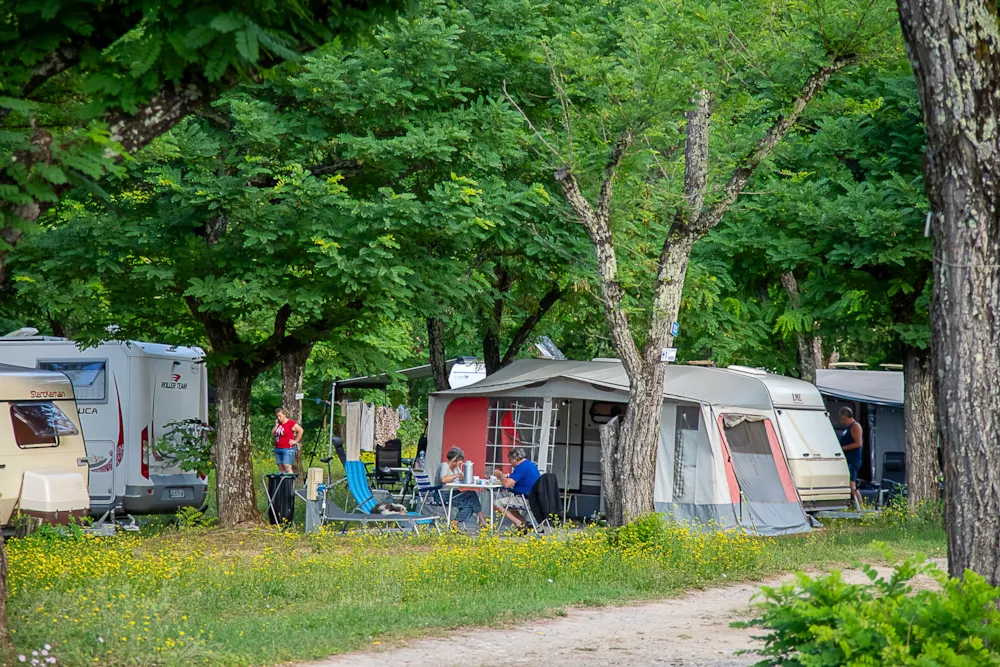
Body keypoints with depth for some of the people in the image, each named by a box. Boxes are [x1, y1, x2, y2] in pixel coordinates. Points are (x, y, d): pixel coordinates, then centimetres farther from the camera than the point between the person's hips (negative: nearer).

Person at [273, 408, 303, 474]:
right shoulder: (278, 423, 14)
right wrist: (276, 425, 2)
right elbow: (272, 434, 12)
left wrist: (296, 441, -8)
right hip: (277, 448, 7)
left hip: (287, 449, -7)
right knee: (280, 468, 5)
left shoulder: (291, 423, -7)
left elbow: (300, 431, -8)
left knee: (287, 467, -14)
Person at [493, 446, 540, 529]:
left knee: (498, 504, -4)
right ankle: (524, 523, 9)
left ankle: (520, 524, -11)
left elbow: (507, 484, -21)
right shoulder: (531, 464, 15)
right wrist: (503, 477, 16)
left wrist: (499, 475, -3)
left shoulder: (521, 467, -17)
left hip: (527, 500, -10)